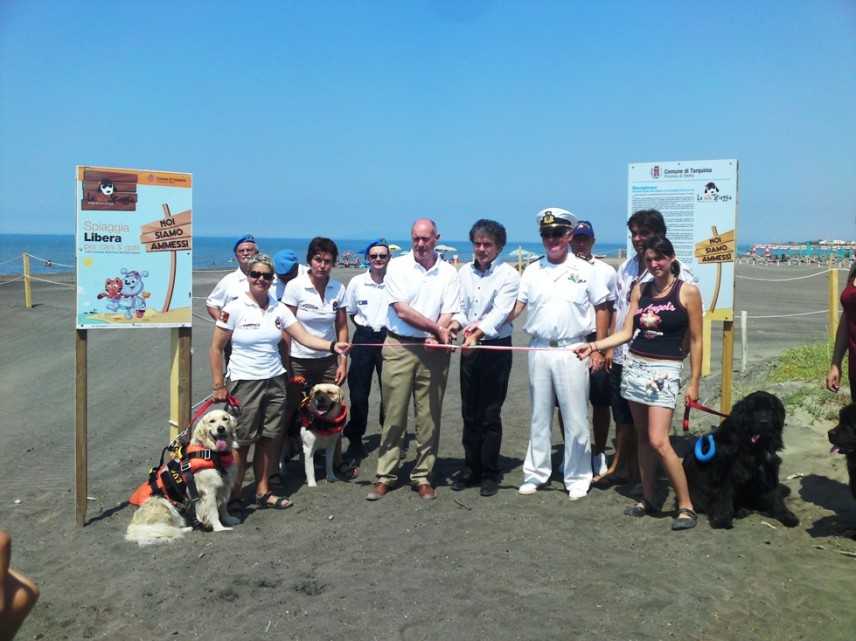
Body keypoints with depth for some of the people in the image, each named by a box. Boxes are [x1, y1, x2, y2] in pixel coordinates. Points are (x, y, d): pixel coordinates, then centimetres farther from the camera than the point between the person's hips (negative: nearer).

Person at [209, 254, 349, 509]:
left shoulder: (278, 309, 4)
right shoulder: (234, 308, -7)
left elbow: (304, 337, -4)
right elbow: (216, 348, -4)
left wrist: (333, 345, -20)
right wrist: (218, 385, -7)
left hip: (275, 381, 4)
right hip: (244, 383, -4)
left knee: (268, 439, 9)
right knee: (241, 441, 0)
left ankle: (263, 491, 22)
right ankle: (233, 494, 16)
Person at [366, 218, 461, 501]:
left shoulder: (448, 273, 6)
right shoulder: (397, 266, 0)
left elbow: (448, 314, 0)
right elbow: (401, 310, -8)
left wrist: (437, 337, -20)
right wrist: (437, 329, -9)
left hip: (434, 350, 2)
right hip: (399, 347, -2)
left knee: (429, 416, 5)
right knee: (394, 415, 2)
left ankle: (422, 477, 16)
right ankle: (385, 476, 11)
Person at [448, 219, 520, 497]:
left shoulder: (508, 275, -7)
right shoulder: (464, 273, 8)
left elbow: (499, 313, -18)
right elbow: (461, 310, 6)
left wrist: (477, 333, -32)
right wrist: (456, 324, -16)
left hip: (496, 349, -5)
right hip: (469, 348, 5)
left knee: (490, 415, 1)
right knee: (469, 412, 11)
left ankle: (490, 473, 13)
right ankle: (471, 468, 23)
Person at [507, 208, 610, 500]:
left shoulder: (584, 270, 1)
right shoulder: (532, 271, 7)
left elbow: (601, 308, 5)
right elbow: (514, 308, 6)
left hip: (572, 351, -2)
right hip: (539, 350, 3)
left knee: (575, 419, 3)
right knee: (539, 417, 12)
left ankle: (577, 478, 16)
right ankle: (535, 474, 23)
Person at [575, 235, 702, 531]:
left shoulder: (687, 291, -4)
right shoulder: (639, 290, 9)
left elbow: (695, 341, -2)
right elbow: (626, 333, 8)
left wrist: (694, 383, -3)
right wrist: (594, 346, -5)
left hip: (665, 371, -5)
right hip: (634, 366, 5)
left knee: (658, 441, -13)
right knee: (642, 437, 10)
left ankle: (686, 506, -1)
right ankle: (648, 498, 22)